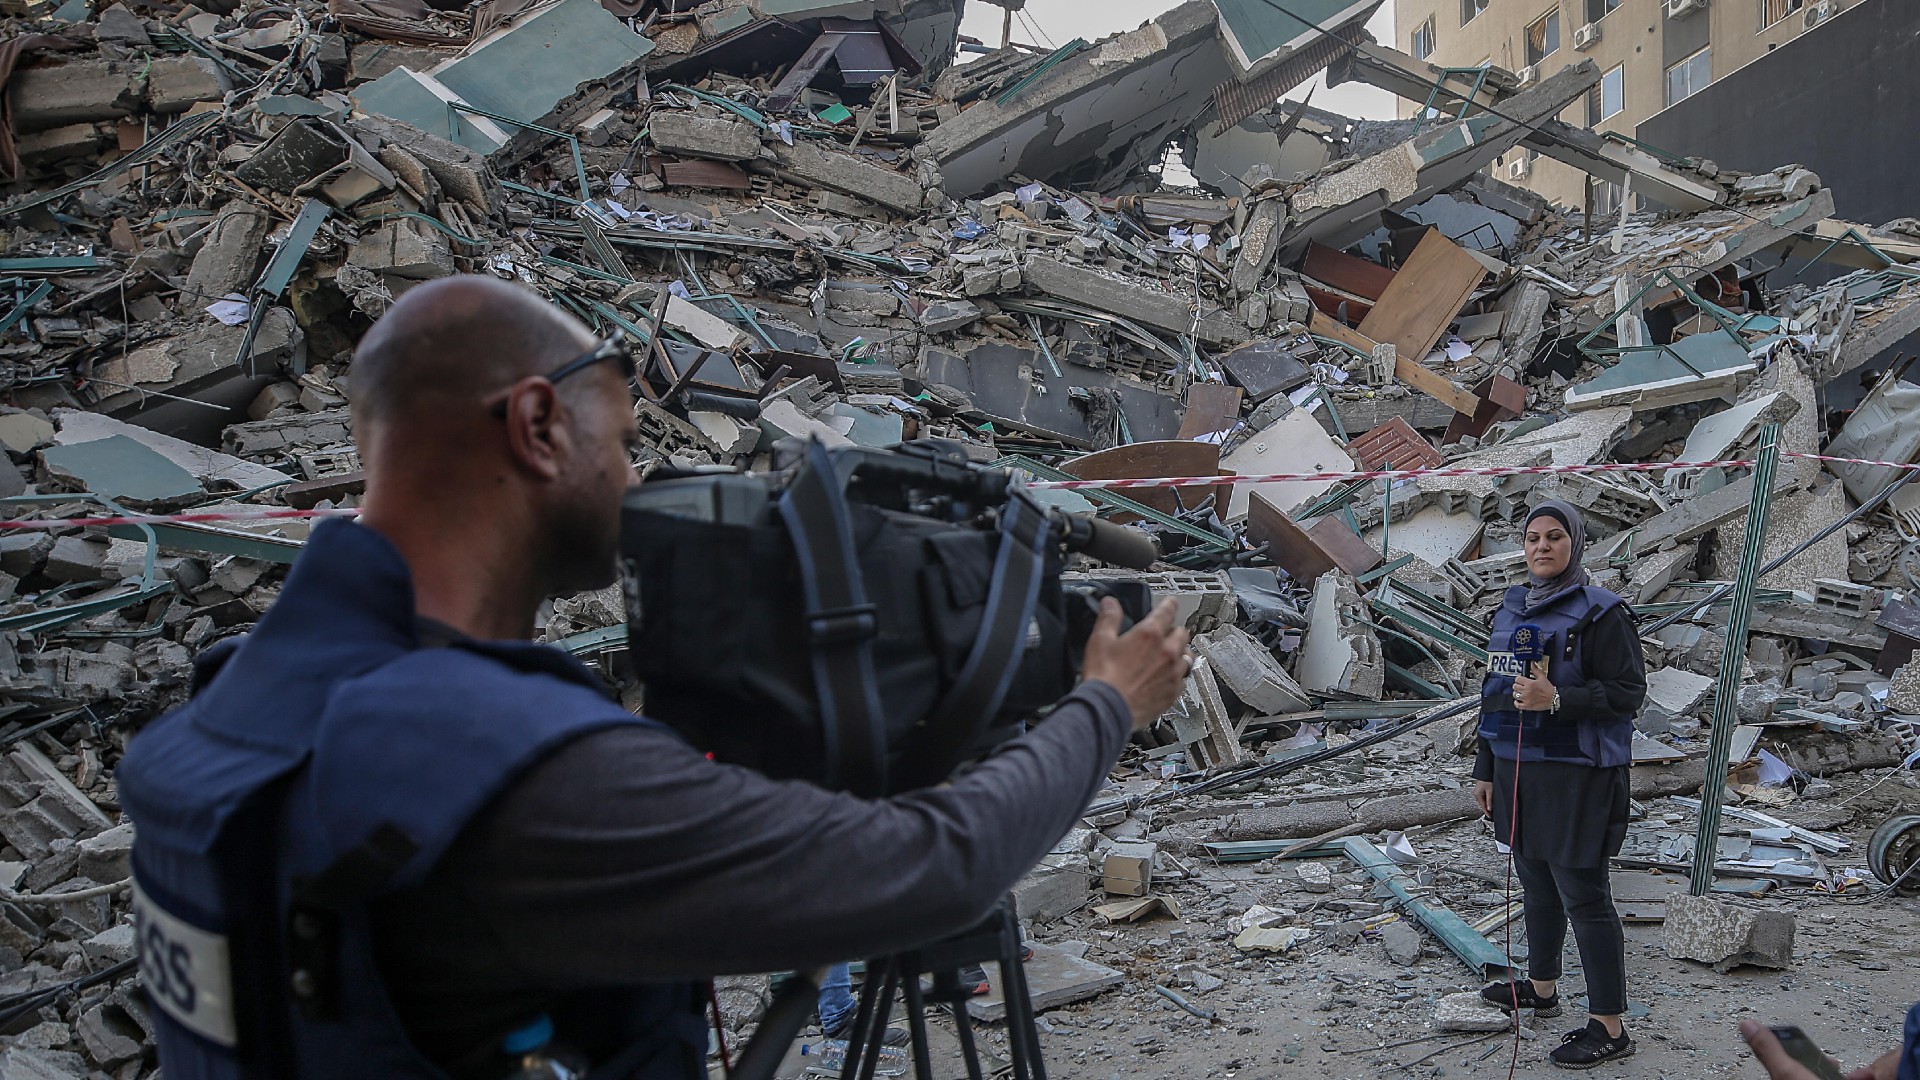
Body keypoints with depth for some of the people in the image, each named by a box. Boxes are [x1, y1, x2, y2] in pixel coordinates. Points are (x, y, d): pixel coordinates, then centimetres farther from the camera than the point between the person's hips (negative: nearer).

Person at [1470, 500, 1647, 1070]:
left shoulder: (1599, 611, -10)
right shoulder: (1512, 608, 13)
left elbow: (1629, 692, -13)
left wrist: (1557, 699, -26)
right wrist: (1485, 768, 19)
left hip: (1575, 776, -8)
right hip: (1517, 770, 8)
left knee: (1583, 896, -4)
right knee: (1536, 884, 20)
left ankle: (1609, 1027, 3)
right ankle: (1541, 986, 38)